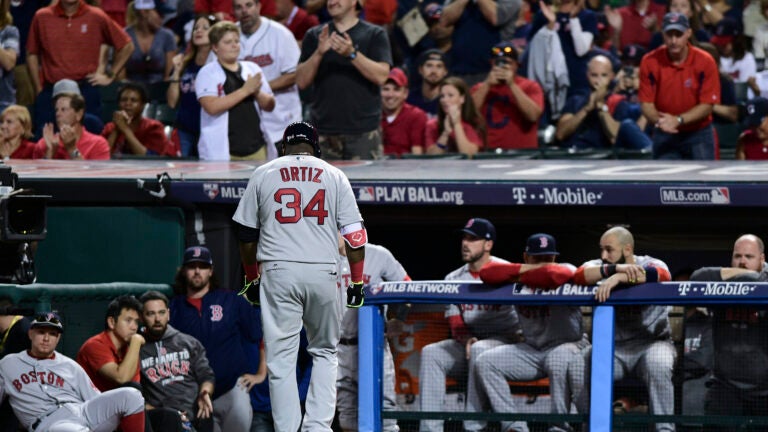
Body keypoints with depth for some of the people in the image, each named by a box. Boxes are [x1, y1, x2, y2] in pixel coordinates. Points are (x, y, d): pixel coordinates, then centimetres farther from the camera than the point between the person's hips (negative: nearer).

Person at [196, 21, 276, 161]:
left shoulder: (253, 69, 15)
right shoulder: (207, 74, 0)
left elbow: (270, 105, 16)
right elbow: (212, 107, -15)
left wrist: (257, 92, -7)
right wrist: (245, 91, -15)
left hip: (256, 149, 5)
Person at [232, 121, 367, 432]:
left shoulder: (263, 174, 11)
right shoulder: (334, 175, 10)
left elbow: (246, 235, 11)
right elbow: (354, 233, 4)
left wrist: (252, 278, 22)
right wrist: (357, 281, 11)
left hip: (278, 272, -1)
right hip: (322, 272, 1)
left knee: (281, 359, 1)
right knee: (324, 352, 15)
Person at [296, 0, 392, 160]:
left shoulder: (375, 34, 5)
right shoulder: (314, 36, 12)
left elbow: (381, 76, -7)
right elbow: (302, 81, 4)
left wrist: (352, 54, -20)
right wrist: (319, 53, -12)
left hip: (363, 132, -2)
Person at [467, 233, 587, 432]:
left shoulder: (567, 270, -8)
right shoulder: (518, 274, 4)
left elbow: (556, 276, -33)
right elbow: (486, 272, -11)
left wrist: (522, 278, -16)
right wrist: (525, 269, -18)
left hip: (568, 346, -5)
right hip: (530, 350, 5)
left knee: (559, 359, -39)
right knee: (485, 362, -11)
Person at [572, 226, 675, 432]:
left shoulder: (649, 263, -3)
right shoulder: (599, 267, 5)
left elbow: (661, 275, -28)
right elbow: (579, 276, -18)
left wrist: (617, 278, -40)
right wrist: (613, 269, -34)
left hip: (652, 342, -2)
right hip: (611, 346, 2)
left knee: (658, 365, -33)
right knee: (581, 364, -24)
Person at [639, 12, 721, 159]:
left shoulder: (705, 61, -12)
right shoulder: (650, 62, -9)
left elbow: (707, 106, -12)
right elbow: (646, 103, -7)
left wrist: (678, 120, -26)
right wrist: (659, 120, -30)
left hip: (698, 134, -1)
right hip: (664, 136, 1)